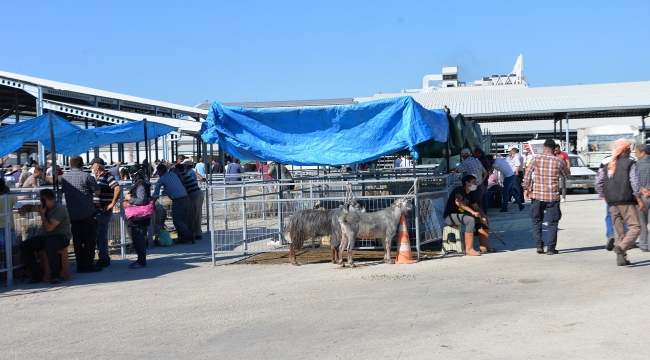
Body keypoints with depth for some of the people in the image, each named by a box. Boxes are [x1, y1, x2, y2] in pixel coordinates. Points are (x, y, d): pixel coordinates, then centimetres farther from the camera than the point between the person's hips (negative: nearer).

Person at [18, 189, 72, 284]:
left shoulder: (59, 209, -16)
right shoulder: (45, 207, 11)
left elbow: (49, 227, -23)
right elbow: (30, 207, 25)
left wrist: (42, 214, -14)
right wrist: (23, 209, 1)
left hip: (61, 237, -9)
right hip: (46, 237, 9)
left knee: (49, 246, -42)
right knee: (24, 246, -10)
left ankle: (56, 274, -25)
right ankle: (37, 273, -6)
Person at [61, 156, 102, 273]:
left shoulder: (64, 177, 5)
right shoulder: (86, 176, -10)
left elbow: (62, 191, 18)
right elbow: (97, 191, -6)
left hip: (71, 214, 5)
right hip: (86, 212, -5)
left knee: (77, 240, 11)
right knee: (89, 239, 2)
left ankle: (80, 266, 13)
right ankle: (87, 265, -1)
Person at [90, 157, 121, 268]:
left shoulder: (107, 176, -12)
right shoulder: (96, 177, 14)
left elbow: (118, 188, -26)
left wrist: (112, 203, -22)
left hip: (104, 210, -9)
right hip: (95, 209, 9)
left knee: (102, 234, -5)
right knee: (98, 234, 13)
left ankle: (103, 259, 2)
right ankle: (104, 258, 22)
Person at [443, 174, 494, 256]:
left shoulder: (470, 195, 11)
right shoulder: (459, 190, -16)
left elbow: (476, 208, 13)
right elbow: (458, 202, -37)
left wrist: (483, 216, -8)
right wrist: (472, 212, -42)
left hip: (460, 215, 10)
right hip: (450, 216, -10)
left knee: (484, 219, 4)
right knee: (471, 219, -33)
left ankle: (484, 246, 4)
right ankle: (469, 249, -32)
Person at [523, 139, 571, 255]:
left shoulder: (536, 159, -2)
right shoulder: (559, 161, 0)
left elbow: (528, 174, -9)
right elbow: (567, 175, 14)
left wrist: (526, 188, -2)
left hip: (537, 195, 0)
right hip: (553, 196, 0)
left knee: (536, 221, 13)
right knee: (552, 223, 6)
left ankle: (539, 245, 5)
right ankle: (551, 247, 3)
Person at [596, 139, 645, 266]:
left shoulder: (609, 165, 12)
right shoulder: (630, 163, -5)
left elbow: (598, 182, 11)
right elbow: (634, 183, -12)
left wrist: (604, 196, 20)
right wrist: (640, 200, -7)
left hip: (612, 202, 6)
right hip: (626, 200, -6)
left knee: (618, 229, 11)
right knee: (635, 227, -3)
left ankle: (621, 258, 10)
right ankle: (621, 247, -24)